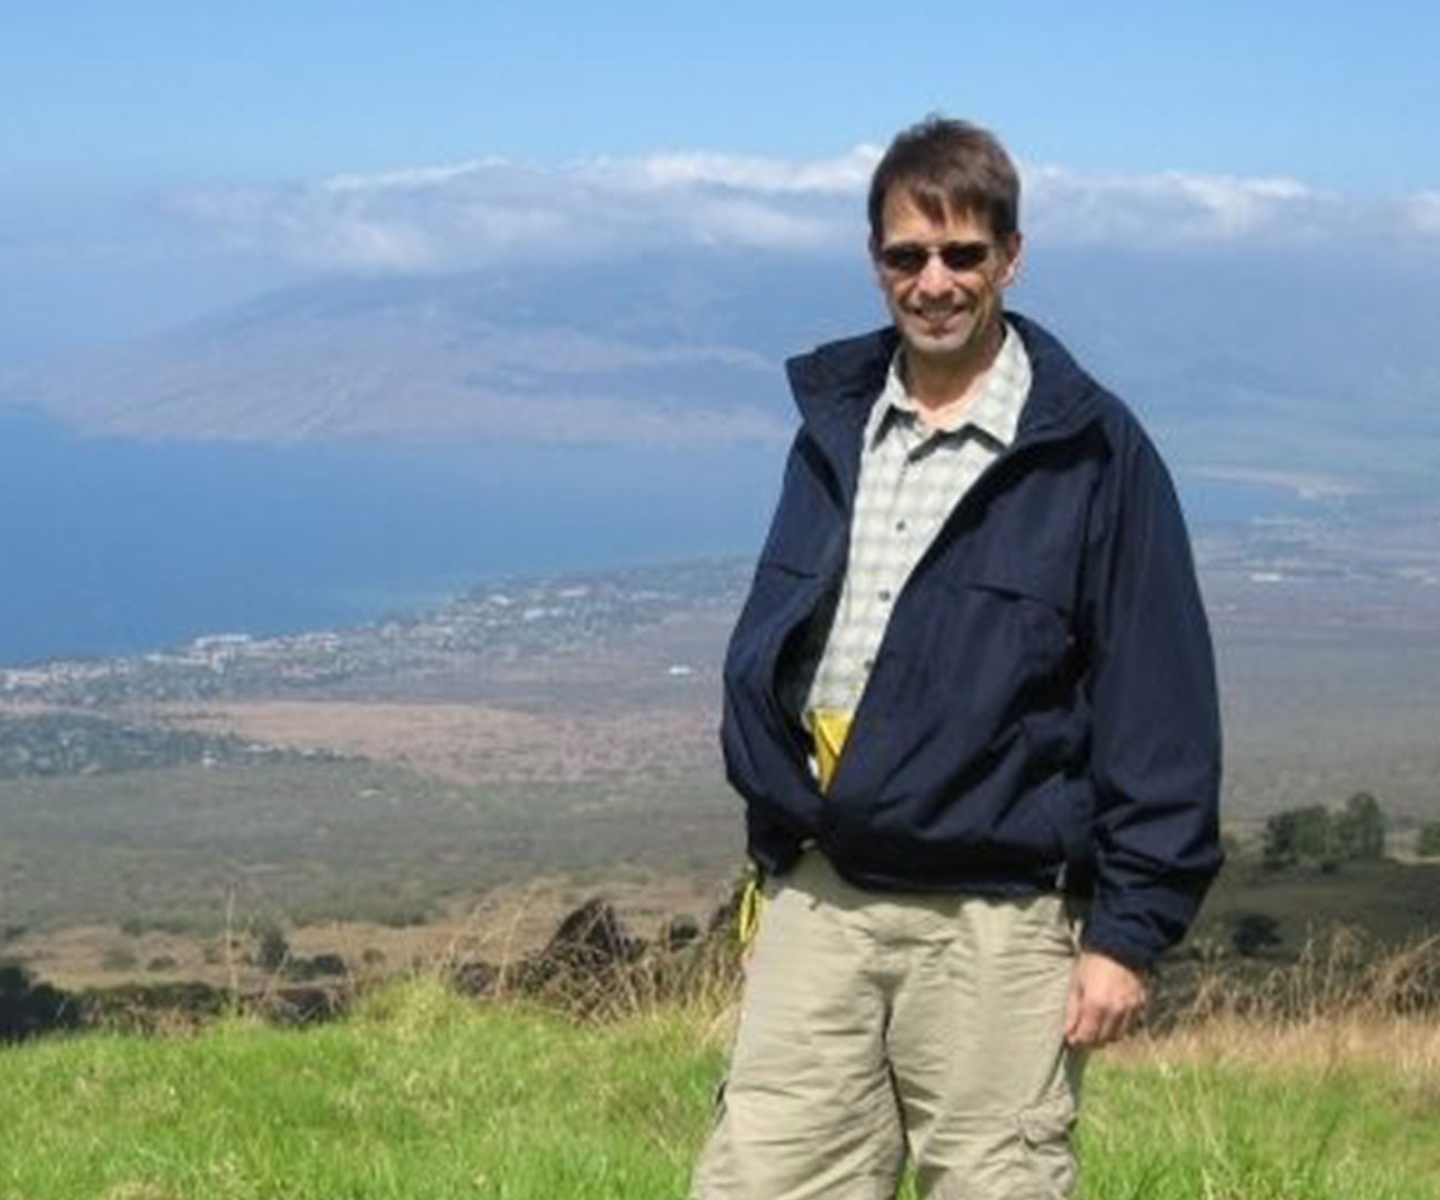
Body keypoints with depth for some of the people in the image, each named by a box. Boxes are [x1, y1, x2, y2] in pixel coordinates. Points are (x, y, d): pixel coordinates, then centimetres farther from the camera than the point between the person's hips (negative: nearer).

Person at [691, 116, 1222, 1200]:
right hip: (818, 904, 5)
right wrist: (774, 823, 9)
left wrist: (1128, 931, -9)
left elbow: (1159, 704, -6)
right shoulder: (833, 426, 10)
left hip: (996, 926, -4)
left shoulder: (1092, 451, -5)